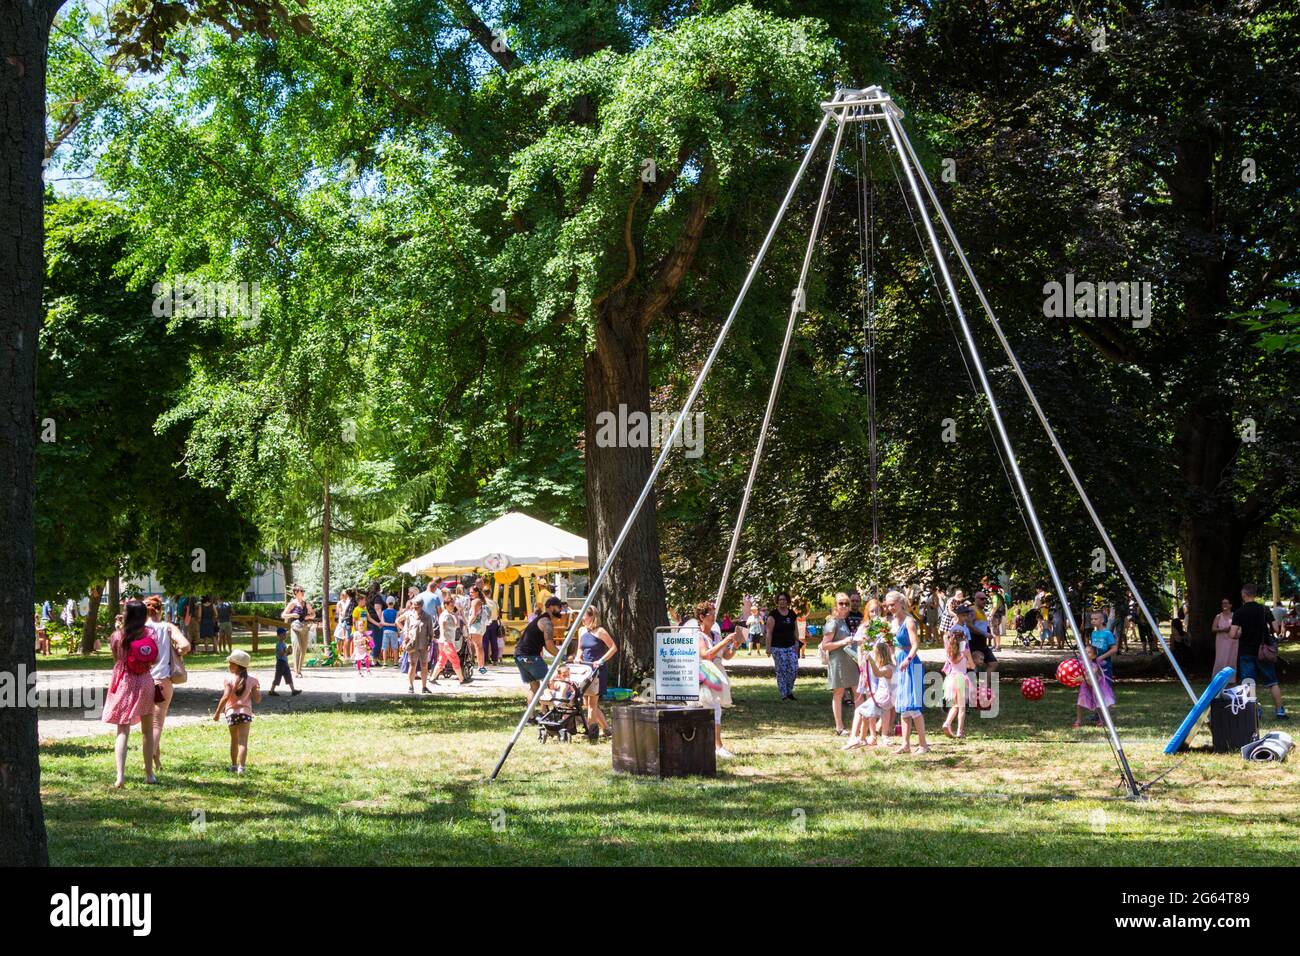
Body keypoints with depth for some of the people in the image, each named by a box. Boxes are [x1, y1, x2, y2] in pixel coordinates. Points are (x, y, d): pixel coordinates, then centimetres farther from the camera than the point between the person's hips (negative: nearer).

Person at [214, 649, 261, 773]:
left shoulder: (229, 679, -6)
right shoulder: (251, 680, 2)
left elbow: (225, 697, -16)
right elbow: (257, 700, 1)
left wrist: (217, 713, -10)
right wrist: (258, 690, 20)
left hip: (231, 712, 0)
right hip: (245, 711, 0)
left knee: (234, 740, 19)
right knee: (243, 742, -5)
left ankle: (234, 765, 29)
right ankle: (241, 767, -18)